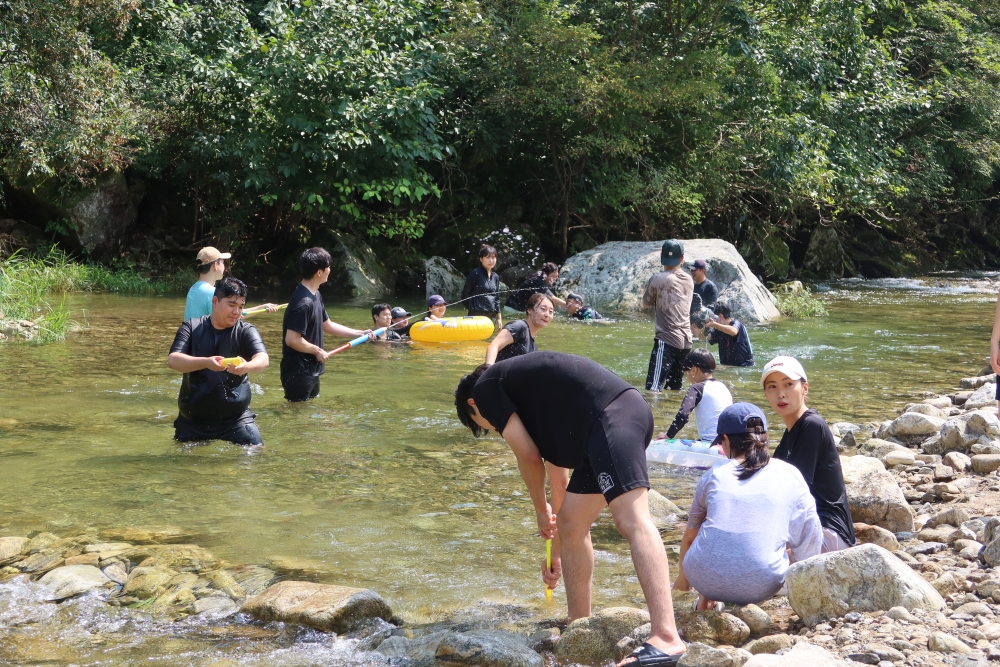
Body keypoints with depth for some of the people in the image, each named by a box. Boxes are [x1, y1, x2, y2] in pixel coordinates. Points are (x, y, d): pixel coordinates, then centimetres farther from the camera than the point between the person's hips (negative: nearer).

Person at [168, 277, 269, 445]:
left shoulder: (246, 331, -1)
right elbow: (172, 360, -13)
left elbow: (263, 359, -18)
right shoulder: (191, 327, 0)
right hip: (193, 419, 1)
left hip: (235, 417, -1)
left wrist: (247, 366, -42)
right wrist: (206, 362, -31)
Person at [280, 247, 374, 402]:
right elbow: (292, 340, -28)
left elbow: (327, 325, 20)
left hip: (311, 370, 10)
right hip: (298, 372, -10)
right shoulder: (303, 302, -25)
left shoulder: (315, 295, 8)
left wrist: (359, 333, 17)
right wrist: (317, 351, -14)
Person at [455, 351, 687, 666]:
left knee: (631, 520, -21)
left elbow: (528, 457, 3)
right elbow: (558, 476, 38)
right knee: (571, 526, 17)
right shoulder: (525, 394, 33)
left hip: (612, 415, -10)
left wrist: (541, 509, 22)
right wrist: (556, 552, 45)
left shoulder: (486, 388, 10)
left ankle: (666, 639, -31)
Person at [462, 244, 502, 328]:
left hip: (491, 316, 7)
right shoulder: (476, 273, -7)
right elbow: (465, 294, -3)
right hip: (477, 315, -7)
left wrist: (499, 317, 16)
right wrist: (469, 308, 6)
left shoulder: (495, 276, 12)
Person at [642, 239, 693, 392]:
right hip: (686, 341, 7)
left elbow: (646, 303, 7)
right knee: (675, 388, 15)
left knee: (653, 388, -13)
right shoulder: (689, 280, 10)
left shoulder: (658, 279, -8)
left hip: (667, 340, -7)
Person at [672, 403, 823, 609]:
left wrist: (683, 576, 43)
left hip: (705, 579, 1)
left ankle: (706, 600, 23)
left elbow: (690, 536, 24)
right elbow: (808, 538, 14)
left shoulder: (714, 476, 11)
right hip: (760, 587, -1)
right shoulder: (791, 476, 9)